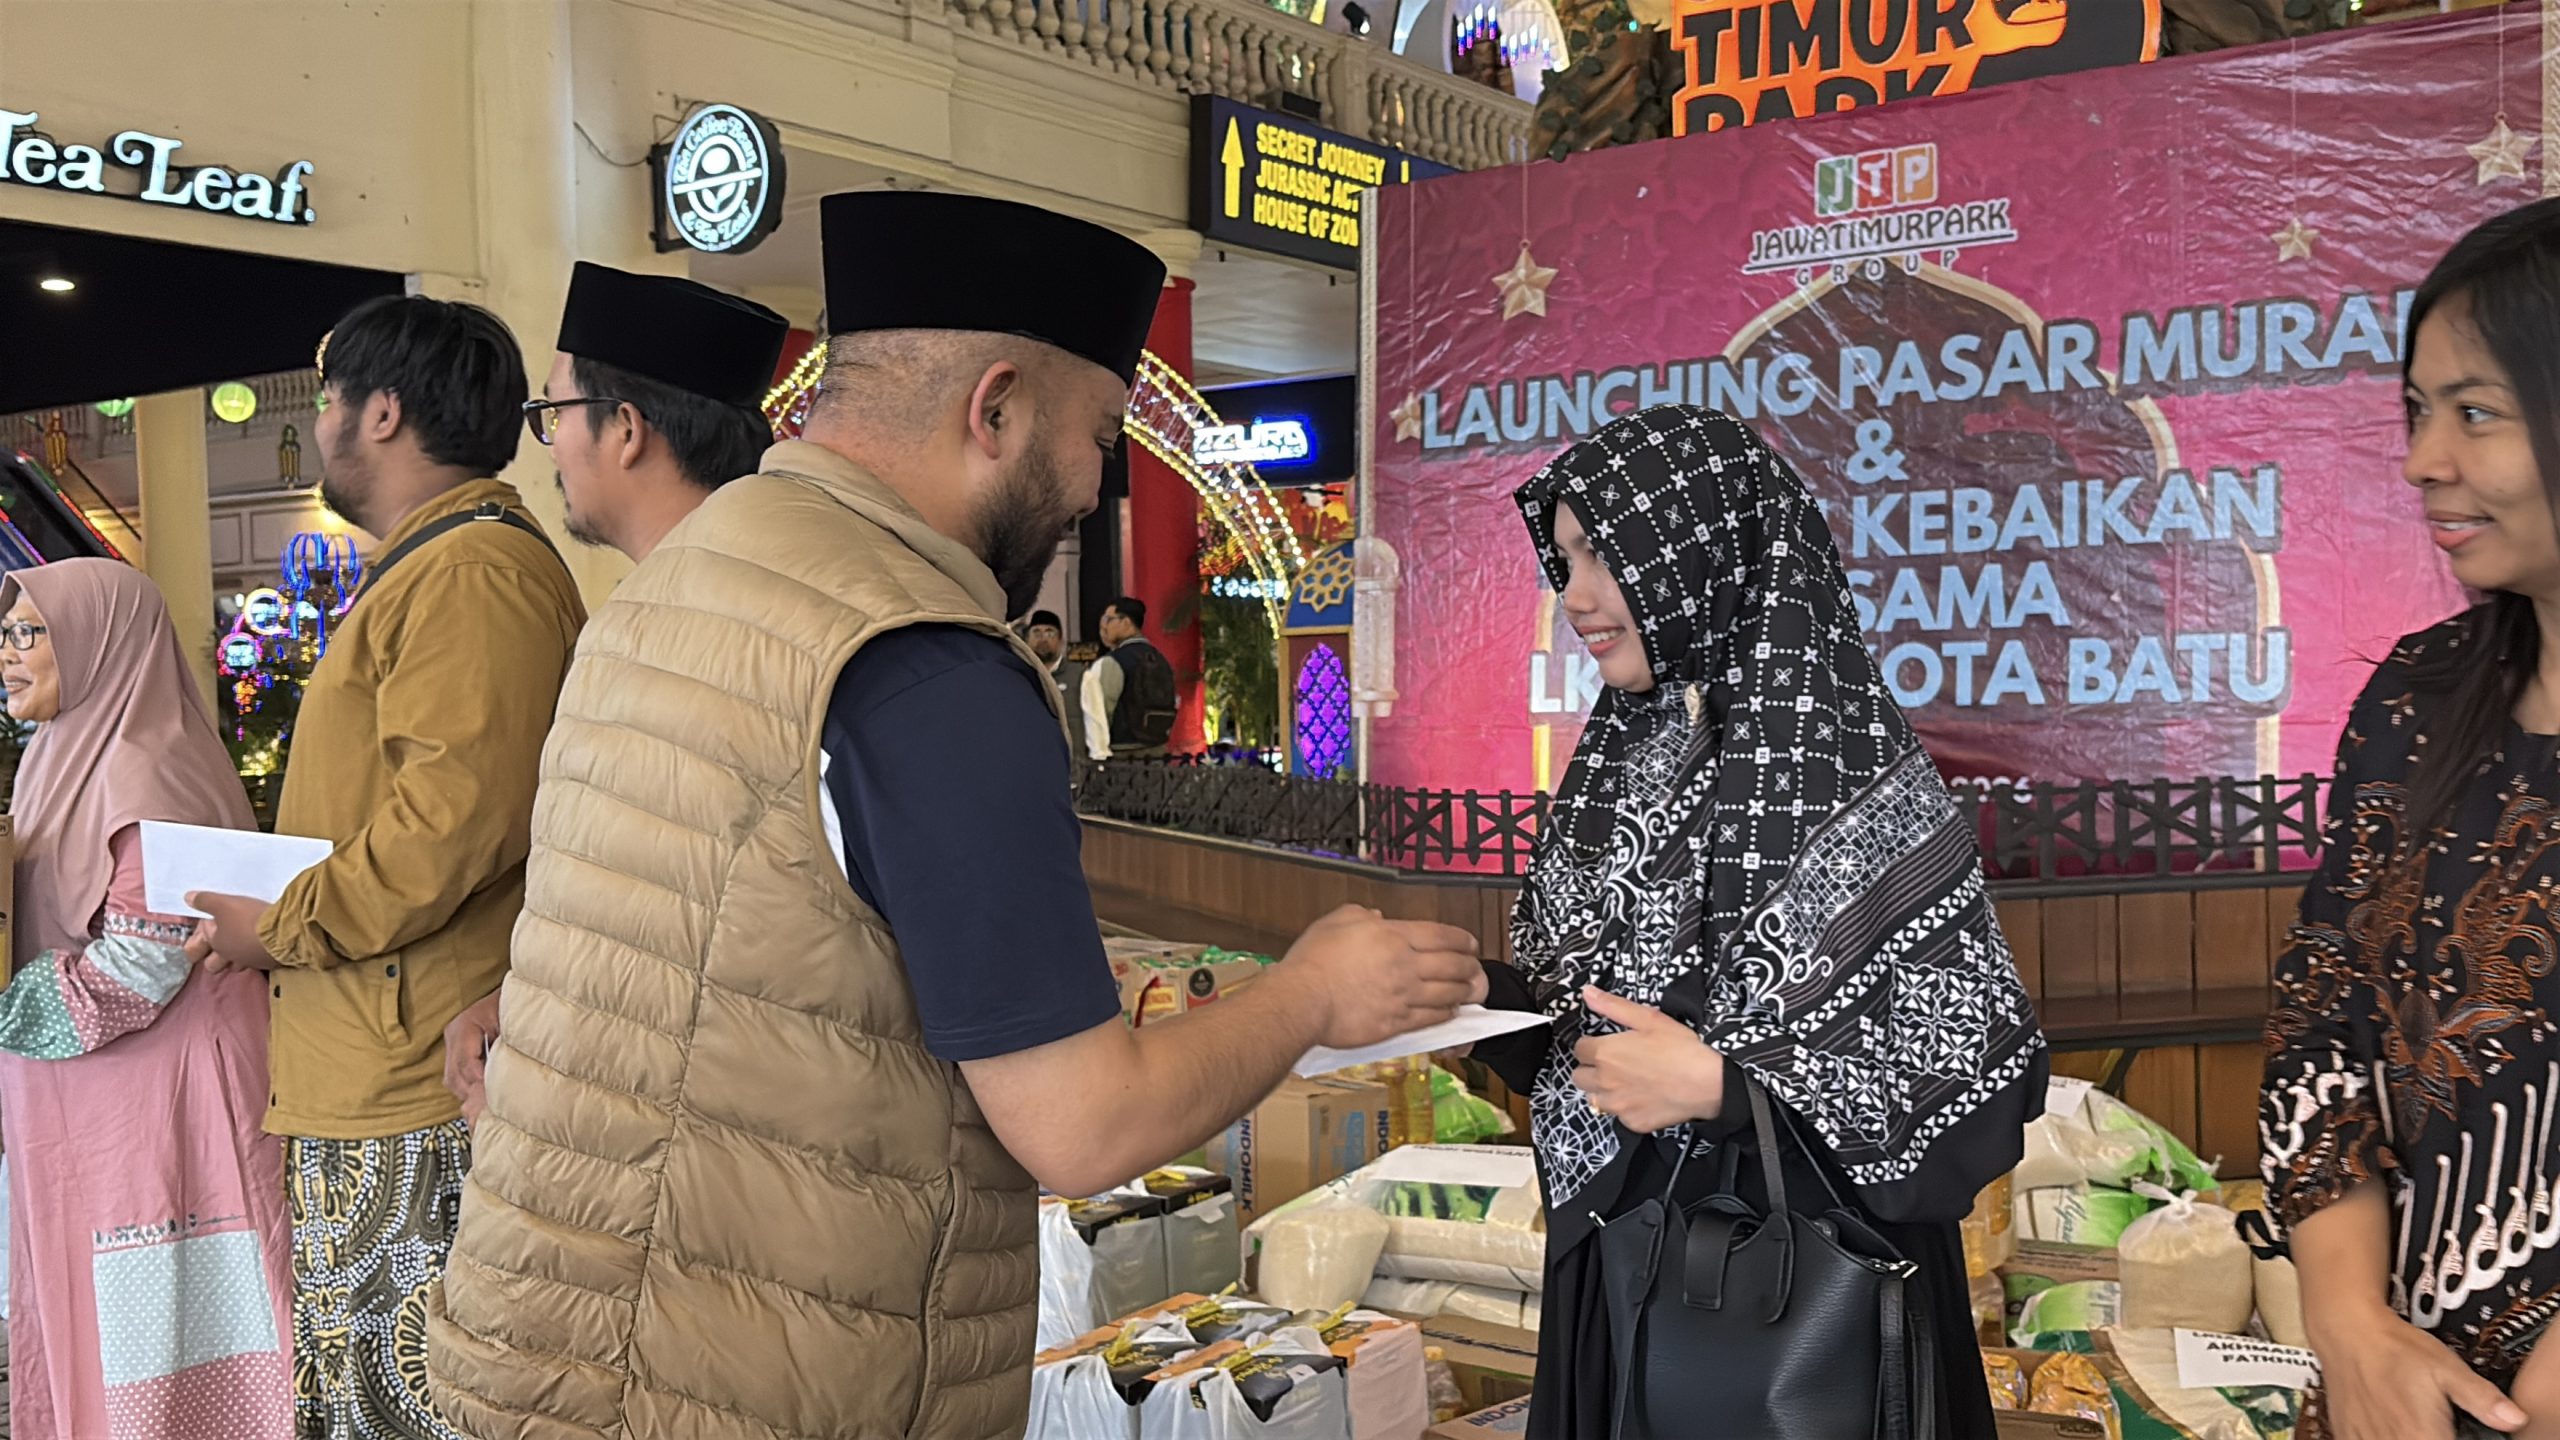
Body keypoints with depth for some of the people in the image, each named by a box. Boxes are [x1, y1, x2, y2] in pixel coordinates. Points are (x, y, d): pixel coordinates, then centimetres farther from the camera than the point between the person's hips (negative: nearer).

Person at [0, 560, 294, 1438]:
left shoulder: (147, 780, -17)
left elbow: (136, 969, -21)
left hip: (149, 1104, -9)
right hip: (74, 1113, 9)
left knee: (152, 1350, 1)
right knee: (81, 1340, 15)